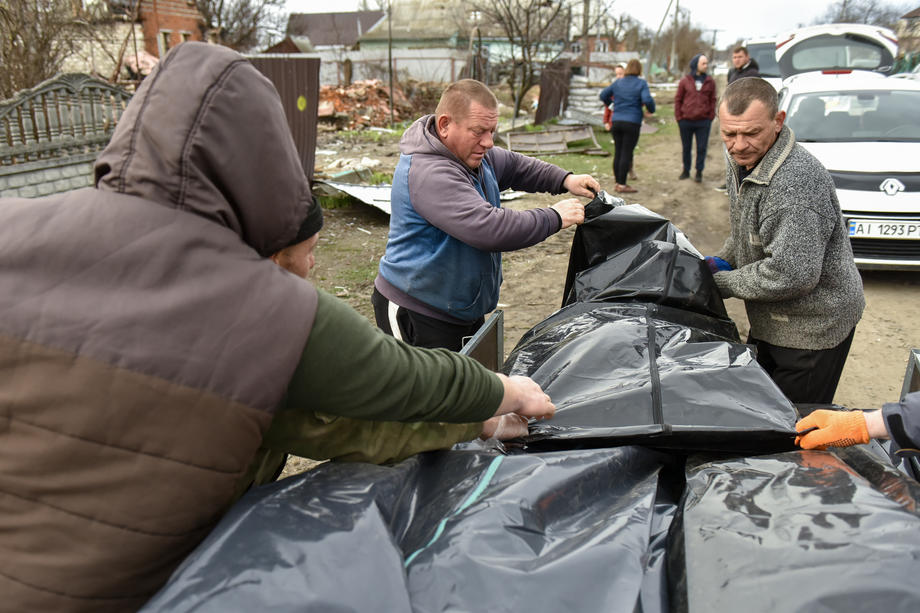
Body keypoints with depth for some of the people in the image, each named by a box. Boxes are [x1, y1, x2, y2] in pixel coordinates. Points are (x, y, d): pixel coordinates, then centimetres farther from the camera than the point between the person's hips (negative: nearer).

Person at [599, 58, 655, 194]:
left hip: (616, 121, 5)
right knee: (627, 153, -3)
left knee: (618, 152, 9)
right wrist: (651, 109, 6)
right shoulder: (641, 83, -4)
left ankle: (618, 183, 13)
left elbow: (603, 95, 14)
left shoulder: (618, 83, 8)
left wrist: (609, 103, 34)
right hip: (632, 123, -4)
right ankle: (622, 184, -3)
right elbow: (647, 100, -15)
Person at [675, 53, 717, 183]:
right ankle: (686, 170, 24)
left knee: (701, 148, 1)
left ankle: (699, 172, 11)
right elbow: (678, 99, 5)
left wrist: (711, 116, -1)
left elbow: (712, 100, 9)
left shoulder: (710, 82, 5)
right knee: (686, 147, 10)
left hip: (703, 121, 0)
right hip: (686, 121, 0)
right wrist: (678, 117, -1)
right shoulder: (685, 81, 1)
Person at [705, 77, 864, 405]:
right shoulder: (741, 160, 0)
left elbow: (793, 275, -33)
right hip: (771, 320, 9)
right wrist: (721, 261, 0)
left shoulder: (796, 182, -31)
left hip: (813, 327, -9)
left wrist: (721, 283, -21)